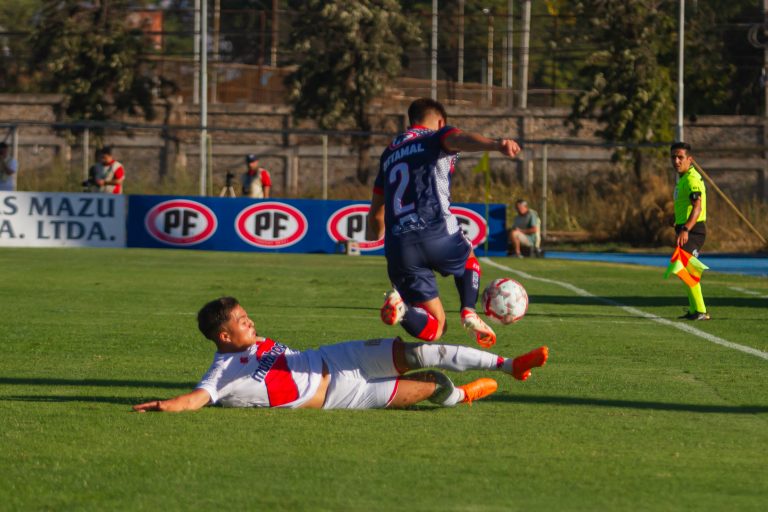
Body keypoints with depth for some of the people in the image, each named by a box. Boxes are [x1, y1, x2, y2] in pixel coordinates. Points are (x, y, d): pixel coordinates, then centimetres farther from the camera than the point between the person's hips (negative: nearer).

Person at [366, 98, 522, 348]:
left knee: (432, 329, 9)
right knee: (468, 260, 33)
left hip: (398, 248, 4)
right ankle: (469, 312, 3)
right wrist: (496, 144, -38)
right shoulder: (437, 138, 11)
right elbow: (460, 139, -16)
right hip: (438, 233, -4)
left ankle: (400, 307, -24)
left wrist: (375, 233, 62)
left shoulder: (389, 153, 28)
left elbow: (376, 211, 38)